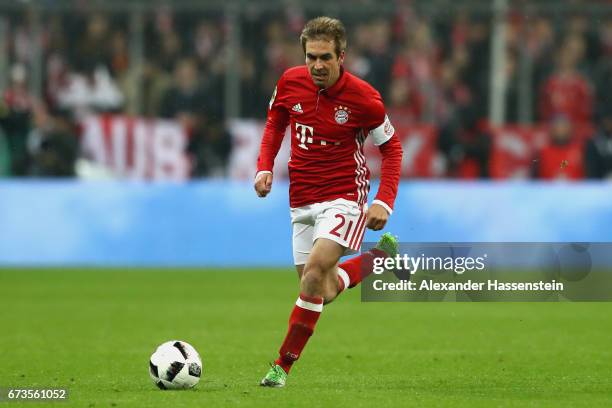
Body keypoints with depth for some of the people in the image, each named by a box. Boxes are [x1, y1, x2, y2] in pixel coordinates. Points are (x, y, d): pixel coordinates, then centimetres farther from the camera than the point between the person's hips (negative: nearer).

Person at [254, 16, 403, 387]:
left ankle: (283, 365, -17)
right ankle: (381, 256, 36)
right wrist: (265, 168, -1)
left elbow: (392, 147, -2)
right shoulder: (290, 82, -5)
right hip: (302, 201, 5)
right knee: (324, 292, 7)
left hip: (344, 197, -5)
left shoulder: (363, 98, -15)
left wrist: (384, 202, -12)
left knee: (315, 270, -24)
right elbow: (275, 124, 15)